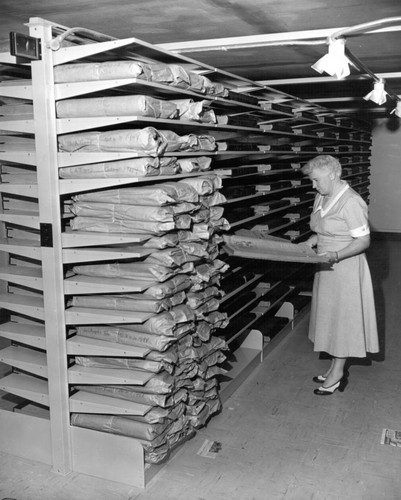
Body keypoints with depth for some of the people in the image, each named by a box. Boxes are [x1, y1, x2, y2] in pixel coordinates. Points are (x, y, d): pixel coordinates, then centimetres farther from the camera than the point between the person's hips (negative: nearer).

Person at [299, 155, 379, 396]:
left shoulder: (351, 202, -20)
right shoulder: (322, 197, 7)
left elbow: (364, 241, -20)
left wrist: (336, 255, -30)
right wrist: (310, 242, 0)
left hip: (345, 268, -8)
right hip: (328, 267, 9)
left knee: (343, 318, 3)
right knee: (330, 317, 15)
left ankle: (338, 375, 16)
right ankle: (335, 368, 29)